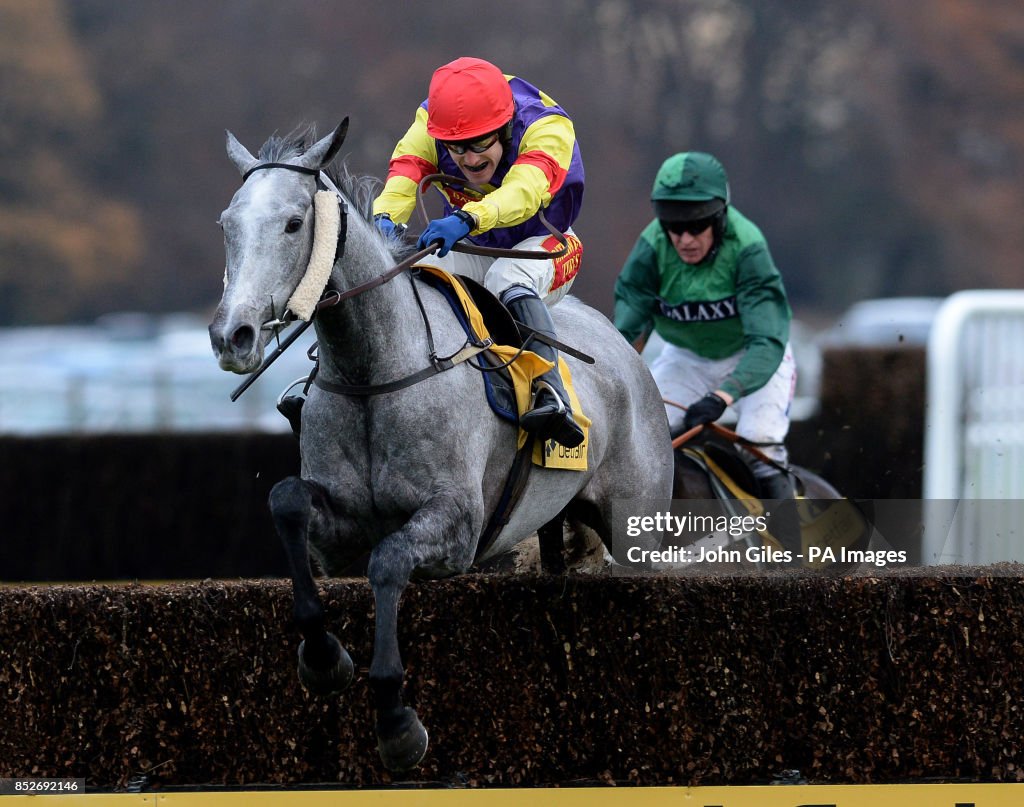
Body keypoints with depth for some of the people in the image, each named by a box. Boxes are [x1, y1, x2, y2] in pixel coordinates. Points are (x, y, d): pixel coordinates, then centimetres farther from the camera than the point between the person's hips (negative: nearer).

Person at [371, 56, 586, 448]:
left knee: (508, 278, -37)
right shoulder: (429, 126, -17)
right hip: (471, 251, 4)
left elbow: (525, 190, -47)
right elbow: (403, 172, -35)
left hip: (542, 245, -4)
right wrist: (384, 218, -58)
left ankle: (551, 392, -47)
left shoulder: (546, 129, -29)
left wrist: (466, 219, -66)